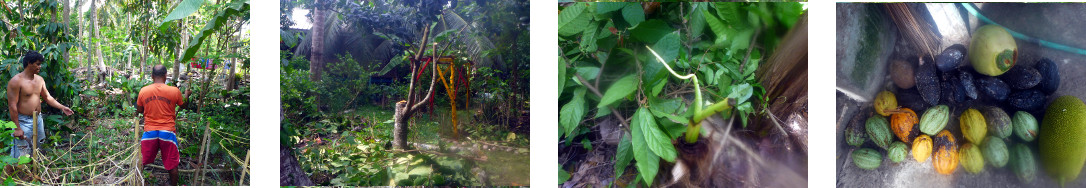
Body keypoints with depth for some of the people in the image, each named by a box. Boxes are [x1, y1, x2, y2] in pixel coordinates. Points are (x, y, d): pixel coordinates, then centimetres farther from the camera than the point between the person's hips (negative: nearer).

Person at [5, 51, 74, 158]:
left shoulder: (39, 80, 8)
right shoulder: (16, 81, -15)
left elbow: (47, 97, 18)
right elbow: (12, 106, -16)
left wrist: (62, 107, 4)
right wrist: (17, 128, -18)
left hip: (38, 120, 8)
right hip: (23, 122, -8)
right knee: (21, 156, -7)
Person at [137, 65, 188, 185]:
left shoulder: (143, 91, -3)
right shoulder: (174, 91, -8)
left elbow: (139, 110, 10)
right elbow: (182, 104, 12)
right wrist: (187, 94, 33)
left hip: (149, 131, 2)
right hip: (168, 132, -2)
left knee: (141, 162, 15)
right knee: (172, 164, 11)